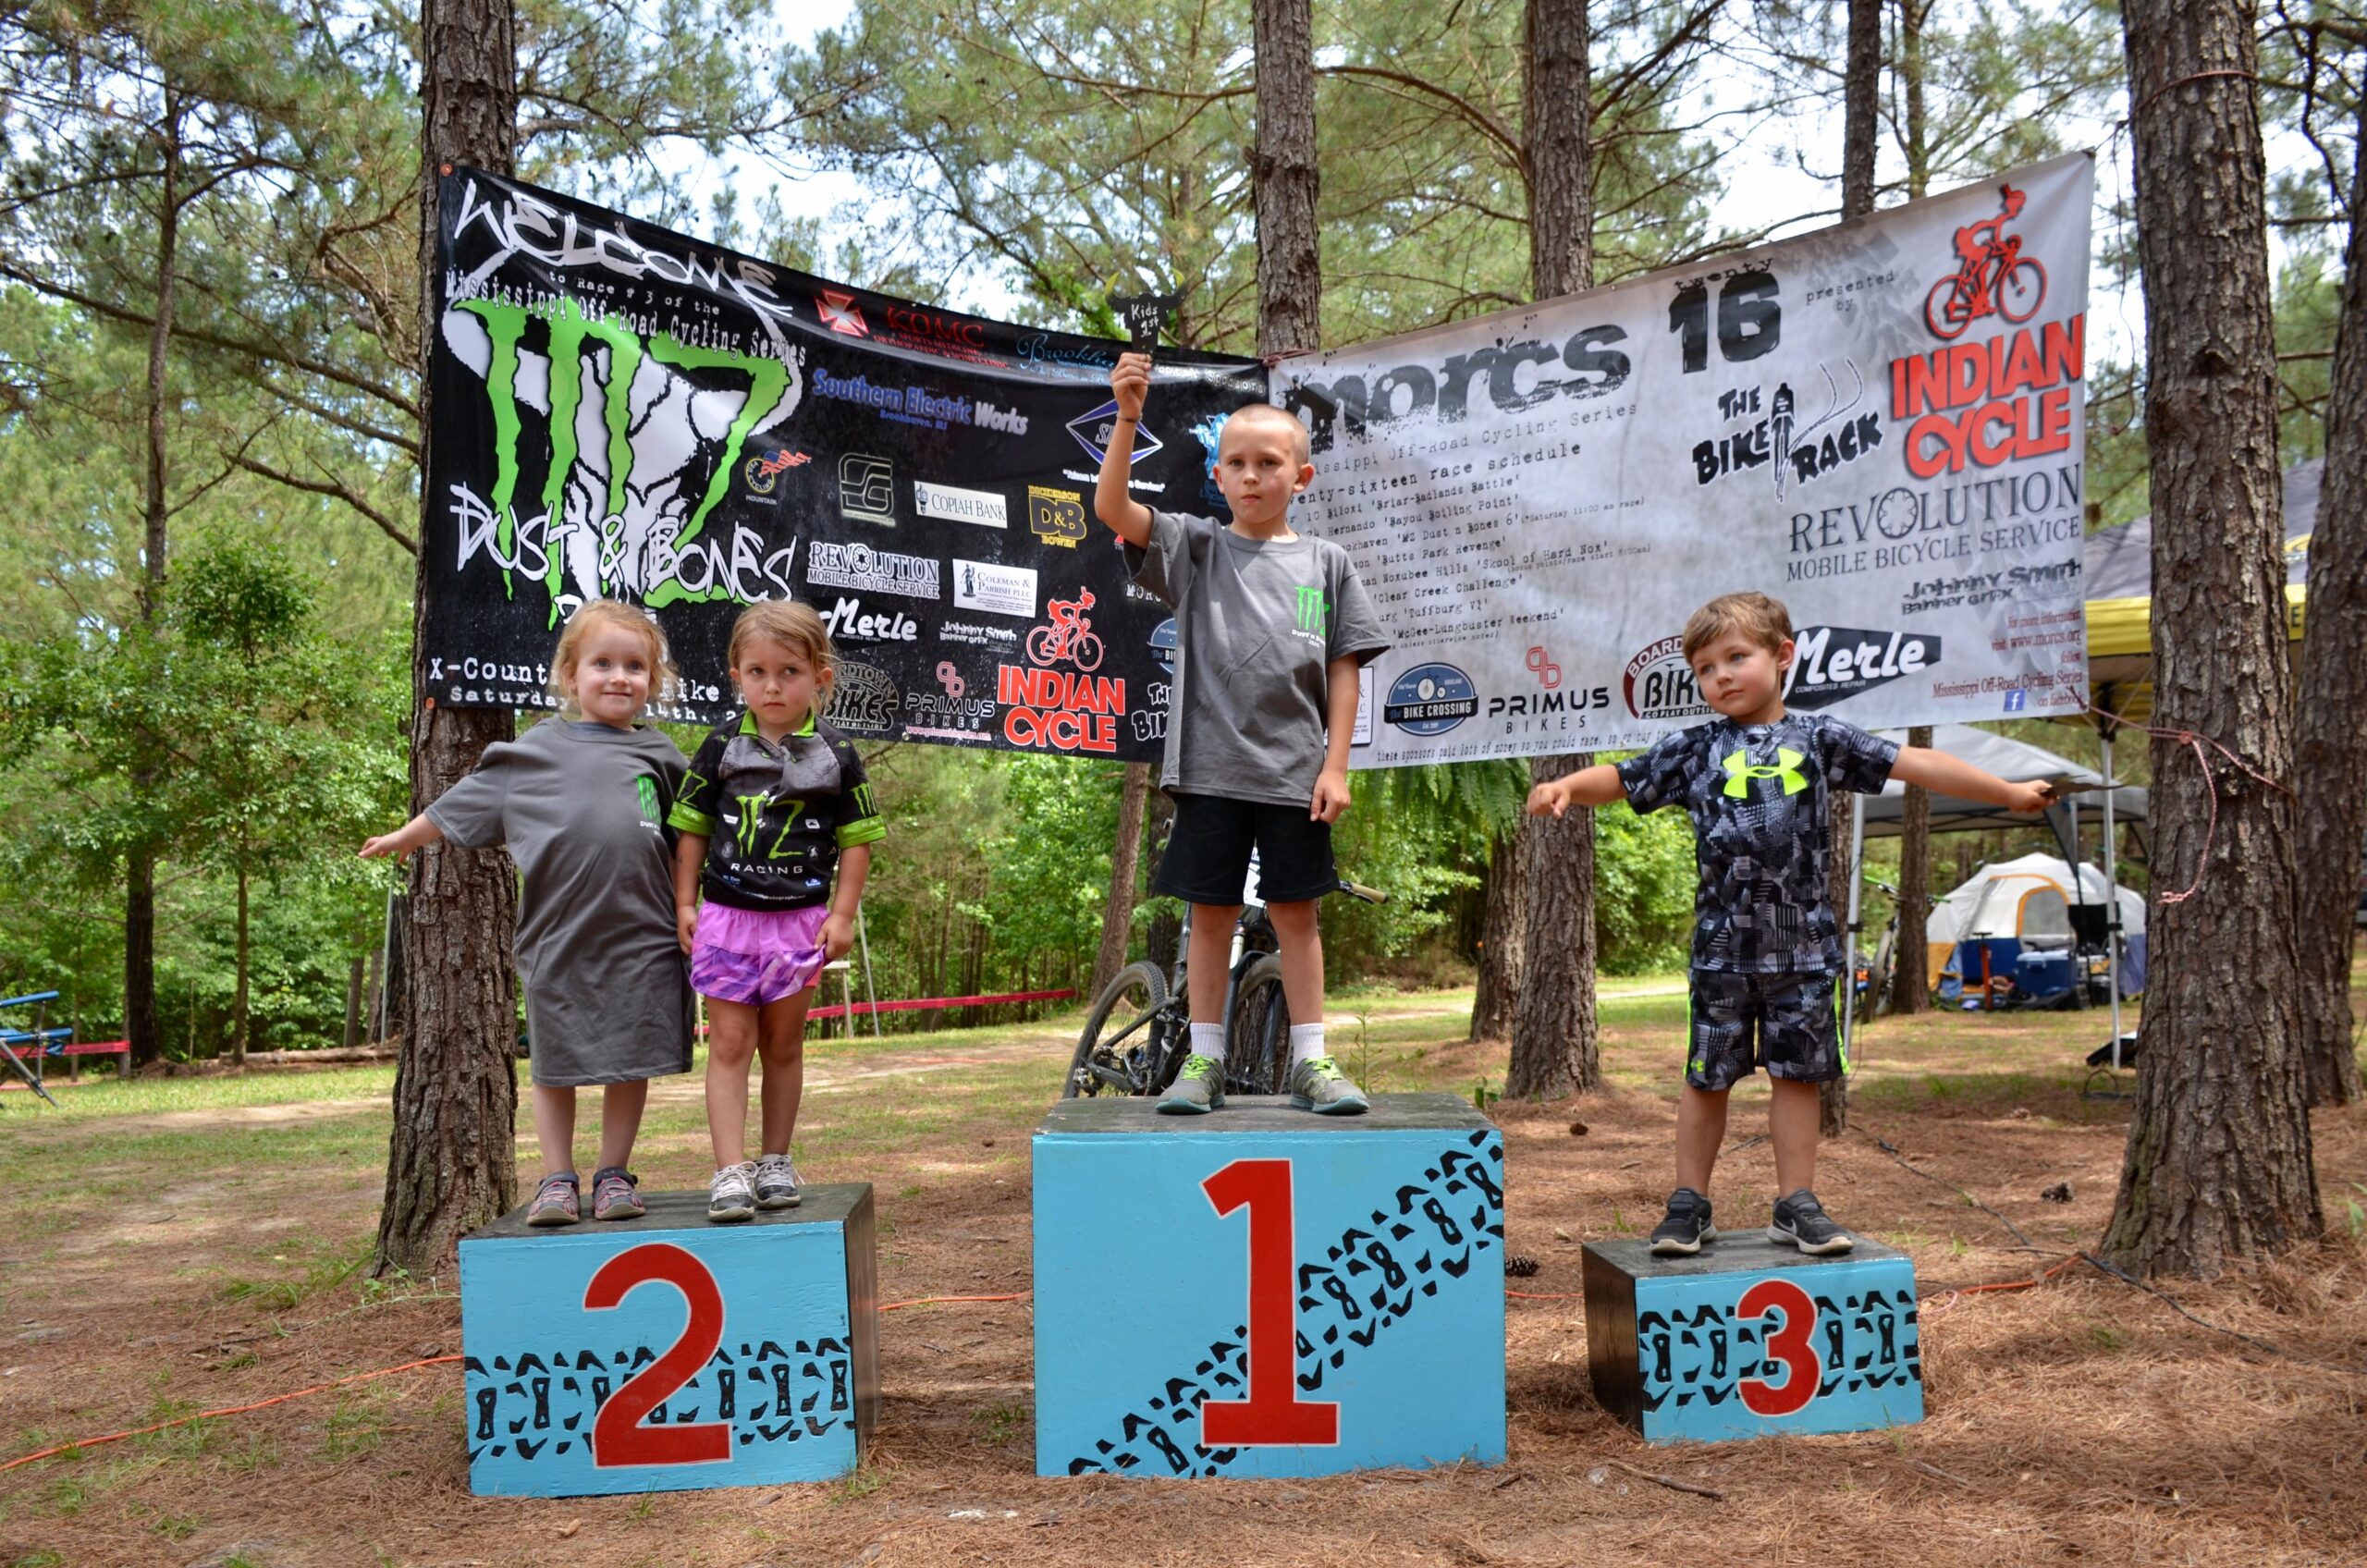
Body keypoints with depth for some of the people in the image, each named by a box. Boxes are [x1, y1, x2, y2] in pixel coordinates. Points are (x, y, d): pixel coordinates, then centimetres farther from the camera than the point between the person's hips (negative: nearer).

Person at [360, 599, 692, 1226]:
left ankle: (614, 1176, 18)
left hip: (640, 939, 1)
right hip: (558, 937, -1)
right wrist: (404, 837, 20)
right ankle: (557, 1180, 18)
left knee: (630, 1061, 5)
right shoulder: (534, 752, 6)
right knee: (556, 1063, 7)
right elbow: (462, 804, 15)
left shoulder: (659, 756, 10)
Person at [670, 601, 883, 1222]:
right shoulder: (722, 746, 0)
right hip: (726, 915, 0)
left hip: (799, 918, 0)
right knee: (729, 1043, -1)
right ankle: (730, 1171, 1)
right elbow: (692, 828, 7)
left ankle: (776, 1162, 23)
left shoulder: (834, 755, -1)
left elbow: (857, 839, 3)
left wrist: (842, 914, -4)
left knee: (783, 1045, 10)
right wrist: (685, 903, 2)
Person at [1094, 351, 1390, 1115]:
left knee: (1295, 911, 7)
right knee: (1211, 911, 7)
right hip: (1211, 766, 0)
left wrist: (1335, 766, -2)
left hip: (1295, 771, 0)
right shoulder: (1197, 548, 5)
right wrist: (1127, 418, -21)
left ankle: (1310, 1060, 16)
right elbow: (1112, 508, -9)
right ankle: (1204, 1060, 17)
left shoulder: (1325, 563, 7)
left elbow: (1343, 671, 5)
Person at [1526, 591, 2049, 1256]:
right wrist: (1565, 786, -17)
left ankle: (1797, 1206, 19)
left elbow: (1913, 763, 6)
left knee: (1797, 1074, 8)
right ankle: (1689, 1204, 18)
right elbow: (1619, 779, 4)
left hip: (1803, 944, 0)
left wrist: (2009, 792, 9)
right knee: (1707, 1076, 7)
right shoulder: (1695, 749, 4)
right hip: (1722, 945, 0)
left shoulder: (1819, 737, 4)